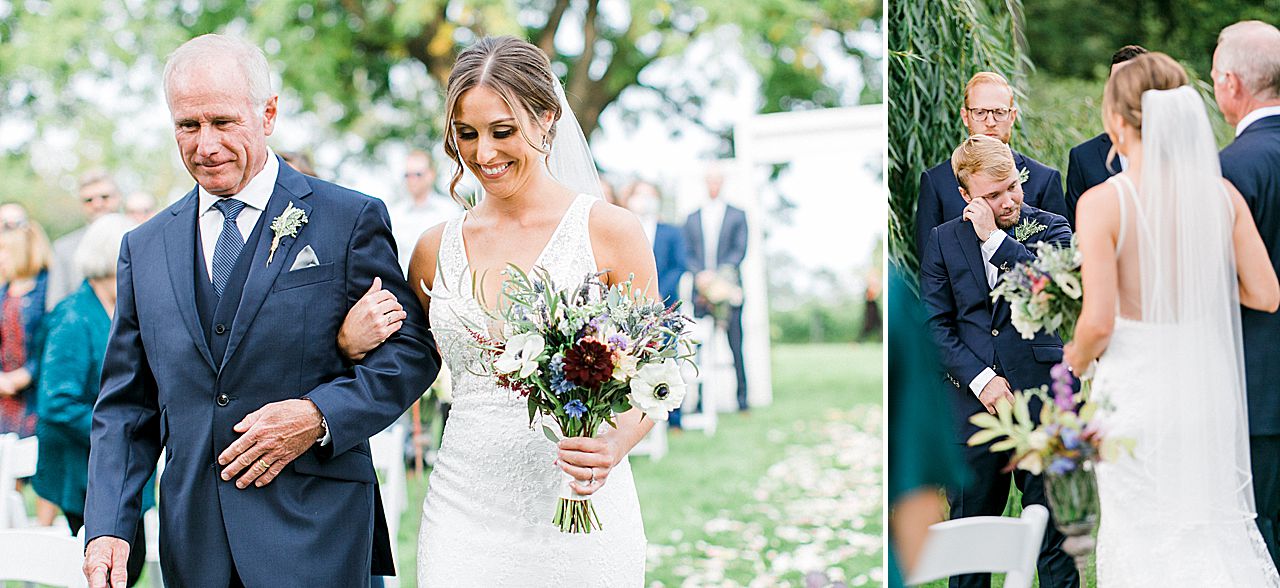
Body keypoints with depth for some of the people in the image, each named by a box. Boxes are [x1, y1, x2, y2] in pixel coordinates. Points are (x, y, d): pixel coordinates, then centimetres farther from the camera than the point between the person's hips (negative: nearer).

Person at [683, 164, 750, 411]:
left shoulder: (737, 215, 11)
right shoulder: (692, 219, 17)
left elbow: (739, 250, 0)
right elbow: (688, 254, 9)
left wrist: (718, 274, -14)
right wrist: (699, 275, -11)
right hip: (701, 291, 2)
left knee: (736, 345, -4)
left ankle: (742, 397, 0)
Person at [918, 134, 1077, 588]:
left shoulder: (1050, 228, 3)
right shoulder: (944, 240, 7)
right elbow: (936, 324, 4)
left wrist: (994, 238, -15)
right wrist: (979, 378, -8)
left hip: (1042, 398, -2)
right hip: (974, 402, 2)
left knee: (1054, 531, 3)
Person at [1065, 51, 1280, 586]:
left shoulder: (1102, 203, -15)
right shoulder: (1221, 195, -3)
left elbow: (1099, 321, -19)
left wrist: (1075, 359, 3)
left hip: (1136, 385, -4)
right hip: (1206, 378, 4)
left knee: (1144, 537, 10)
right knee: (1212, 521, 18)